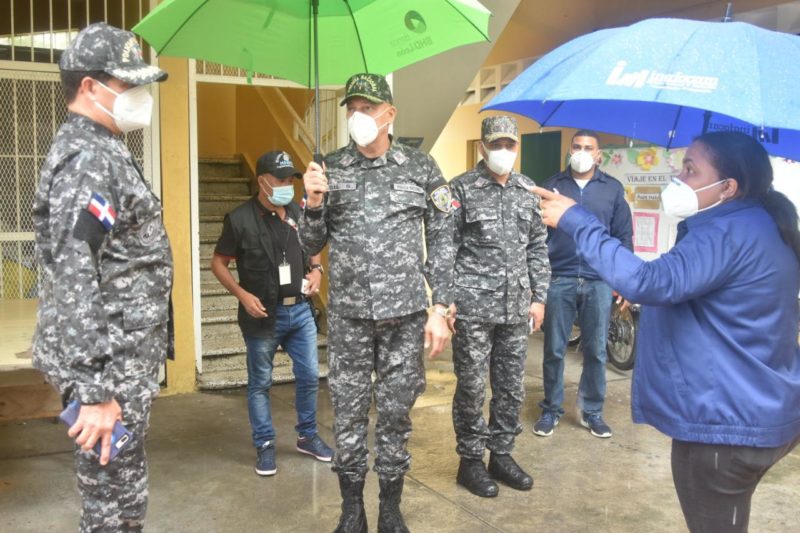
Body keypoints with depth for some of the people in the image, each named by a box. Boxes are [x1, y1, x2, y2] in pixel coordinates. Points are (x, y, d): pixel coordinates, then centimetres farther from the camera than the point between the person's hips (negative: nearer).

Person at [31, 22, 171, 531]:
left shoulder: (101, 151, 14)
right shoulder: (88, 161, -19)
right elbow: (73, 280, -26)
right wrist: (95, 389, -27)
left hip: (125, 358, 10)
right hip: (112, 365, -10)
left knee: (123, 489, 21)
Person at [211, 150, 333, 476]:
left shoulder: (298, 213, 4)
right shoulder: (240, 219, -10)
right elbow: (218, 262, -4)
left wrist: (316, 269, -2)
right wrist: (242, 295, -15)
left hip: (300, 311, 5)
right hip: (263, 315, -4)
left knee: (309, 376, 10)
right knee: (260, 383, 8)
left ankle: (307, 436, 29)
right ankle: (264, 446, 23)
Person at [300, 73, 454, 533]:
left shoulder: (421, 167, 1)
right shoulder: (331, 169, 4)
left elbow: (442, 242, 2)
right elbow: (312, 245, 7)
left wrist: (441, 309, -3)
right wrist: (314, 203, -12)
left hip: (406, 313, -1)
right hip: (348, 314, 1)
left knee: (396, 412, 8)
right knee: (349, 412, 8)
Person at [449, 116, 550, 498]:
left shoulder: (528, 191, 10)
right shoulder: (462, 188, -4)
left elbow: (538, 248, 13)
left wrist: (539, 297, 8)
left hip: (517, 307, 5)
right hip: (473, 306, -4)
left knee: (511, 387, 11)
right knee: (472, 387, 4)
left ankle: (501, 455, 27)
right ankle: (470, 461, 19)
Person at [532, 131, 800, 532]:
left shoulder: (728, 233, -22)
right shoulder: (762, 227, 11)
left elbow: (652, 283, -34)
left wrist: (577, 222, -29)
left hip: (727, 422, -10)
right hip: (764, 414, 10)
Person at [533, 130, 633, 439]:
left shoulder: (613, 189, 8)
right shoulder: (553, 186, 6)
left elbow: (623, 237, 8)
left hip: (599, 281, 1)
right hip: (559, 280, 0)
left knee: (596, 351, 8)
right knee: (554, 350, 6)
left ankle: (592, 412, 22)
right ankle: (551, 409, 20)